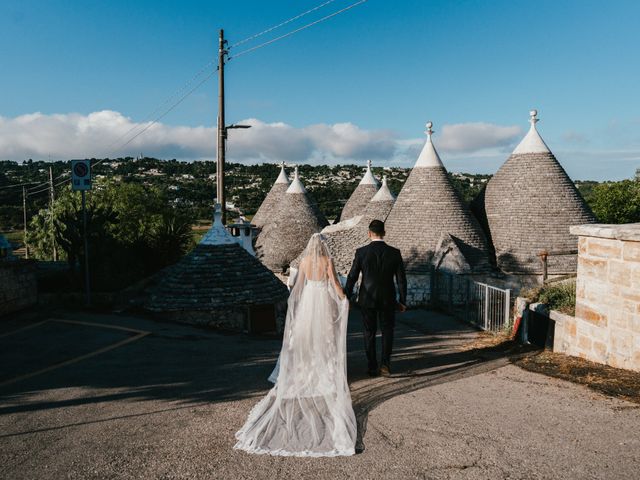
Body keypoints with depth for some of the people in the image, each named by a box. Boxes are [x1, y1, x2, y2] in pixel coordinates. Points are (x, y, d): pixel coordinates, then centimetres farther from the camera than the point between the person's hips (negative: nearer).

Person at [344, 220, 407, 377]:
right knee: (387, 330, 17)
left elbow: (352, 277, -7)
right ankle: (385, 363, 3)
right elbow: (401, 280, -5)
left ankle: (373, 368, 19)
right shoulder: (395, 253, -8)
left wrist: (346, 298, 3)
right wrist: (402, 301, 6)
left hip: (367, 299, 0)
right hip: (388, 299, 0)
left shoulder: (361, 252, -10)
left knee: (369, 333, 14)